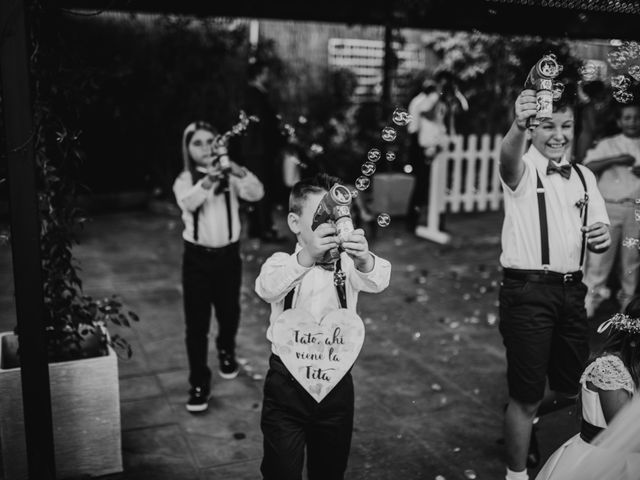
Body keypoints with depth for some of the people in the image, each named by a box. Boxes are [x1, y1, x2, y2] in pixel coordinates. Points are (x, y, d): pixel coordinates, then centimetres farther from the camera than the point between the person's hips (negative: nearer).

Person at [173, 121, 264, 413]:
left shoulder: (230, 177, -1)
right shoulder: (184, 180, -5)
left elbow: (256, 194, -18)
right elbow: (189, 203, -27)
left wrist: (236, 170, -33)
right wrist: (209, 179, -45)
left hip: (228, 254, 2)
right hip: (197, 257, -2)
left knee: (229, 313, 18)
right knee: (196, 322, -1)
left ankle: (226, 351, 49)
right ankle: (199, 383, 9)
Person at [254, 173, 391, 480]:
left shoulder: (348, 263, -2)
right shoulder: (282, 262, -7)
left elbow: (378, 281, -22)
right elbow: (267, 288, -29)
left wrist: (364, 260, -44)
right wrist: (306, 256, -46)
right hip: (287, 383, -2)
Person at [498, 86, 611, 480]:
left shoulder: (584, 176, 12)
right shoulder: (523, 170, -7)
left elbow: (600, 234, 13)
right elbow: (508, 158, -32)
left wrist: (602, 236, -12)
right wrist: (517, 126, -54)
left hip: (571, 289, 6)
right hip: (528, 290, -6)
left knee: (570, 388, 18)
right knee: (527, 395, 2)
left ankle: (521, 418, 48)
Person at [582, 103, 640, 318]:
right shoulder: (608, 144, 5)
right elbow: (587, 168, -5)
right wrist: (614, 160, -16)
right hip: (609, 207, -2)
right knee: (600, 255, -3)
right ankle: (590, 301, 2)